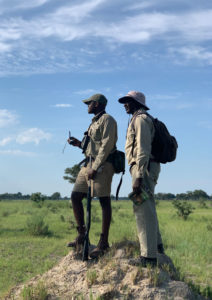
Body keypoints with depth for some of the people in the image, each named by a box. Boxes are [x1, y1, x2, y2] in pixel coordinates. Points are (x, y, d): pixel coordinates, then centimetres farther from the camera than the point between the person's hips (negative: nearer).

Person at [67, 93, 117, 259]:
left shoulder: (107, 120, -5)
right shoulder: (95, 122, 25)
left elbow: (106, 146, -15)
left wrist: (95, 168, -20)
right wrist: (79, 144, 15)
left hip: (102, 165, -10)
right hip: (89, 164, 10)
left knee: (104, 201, -8)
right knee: (75, 196, 4)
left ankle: (104, 242, -6)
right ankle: (82, 235, 12)